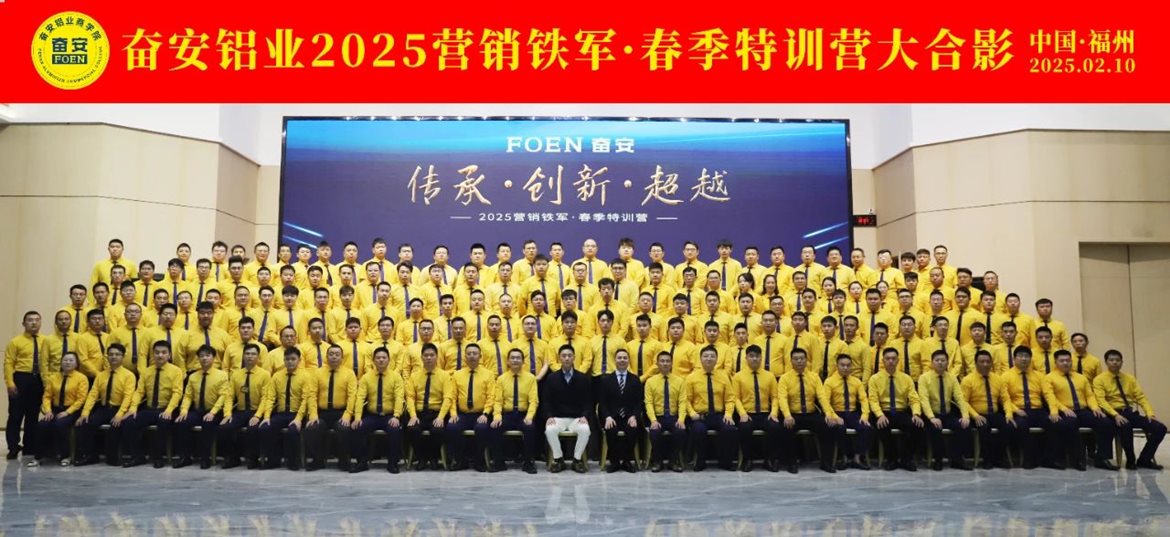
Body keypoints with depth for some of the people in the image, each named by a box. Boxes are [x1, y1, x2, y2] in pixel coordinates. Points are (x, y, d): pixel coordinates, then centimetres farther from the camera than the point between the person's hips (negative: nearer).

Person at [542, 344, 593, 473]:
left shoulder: (583, 378, 6)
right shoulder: (551, 377, 5)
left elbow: (588, 401, 4)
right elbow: (546, 400, 3)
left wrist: (584, 416, -12)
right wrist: (550, 416, -13)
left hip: (577, 418, 0)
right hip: (558, 418, 0)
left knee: (585, 430, -32)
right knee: (549, 430, -32)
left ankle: (577, 459, -11)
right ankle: (558, 459, -11)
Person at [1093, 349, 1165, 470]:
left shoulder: (1129, 378, 16)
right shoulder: (1099, 379, -1)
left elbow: (1141, 397, 10)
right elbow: (1101, 401, -13)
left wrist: (1149, 413, -7)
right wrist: (1116, 415, -27)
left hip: (1132, 412, 6)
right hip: (1114, 414, -6)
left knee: (1160, 428, -14)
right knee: (1125, 426, -40)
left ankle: (1144, 460, -1)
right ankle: (1130, 461, -20)